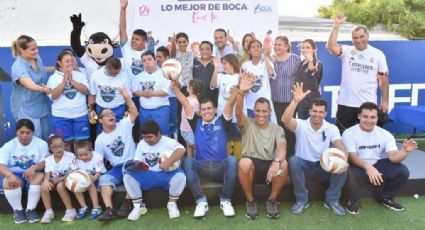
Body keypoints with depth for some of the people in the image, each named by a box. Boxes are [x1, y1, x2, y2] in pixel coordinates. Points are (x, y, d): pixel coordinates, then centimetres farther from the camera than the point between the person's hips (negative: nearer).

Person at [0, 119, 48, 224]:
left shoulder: (41, 143, -4)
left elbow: (45, 162, -10)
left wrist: (34, 167, -33)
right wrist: (10, 175, -36)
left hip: (32, 174, 0)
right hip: (14, 175, 1)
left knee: (40, 176, -33)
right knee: (9, 182, -33)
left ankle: (30, 209, -20)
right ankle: (18, 210, -11)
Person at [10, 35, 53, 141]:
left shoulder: (37, 58, -3)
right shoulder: (18, 66, -25)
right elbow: (29, 84, -43)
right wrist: (42, 89, -58)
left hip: (41, 105, 7)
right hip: (26, 108, -7)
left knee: (45, 135, 16)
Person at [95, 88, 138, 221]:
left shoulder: (124, 125, 6)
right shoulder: (100, 139, 10)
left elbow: (135, 113, -6)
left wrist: (127, 97, -17)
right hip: (116, 168, 3)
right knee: (103, 179, -25)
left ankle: (126, 204, -27)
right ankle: (109, 209, -36)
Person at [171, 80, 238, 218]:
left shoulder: (222, 123, 11)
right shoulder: (197, 123, 15)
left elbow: (230, 104, -3)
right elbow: (185, 104, 9)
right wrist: (175, 86, 2)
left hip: (220, 167, -1)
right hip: (201, 167, 1)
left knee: (232, 160, -32)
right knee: (187, 161, -29)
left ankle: (226, 200, -18)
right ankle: (201, 201, -26)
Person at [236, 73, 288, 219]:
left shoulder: (277, 128, 7)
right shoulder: (247, 124, 3)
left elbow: (282, 148, -9)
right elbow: (238, 113, -19)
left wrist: (277, 161, -32)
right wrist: (241, 92, -38)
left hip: (269, 166, 1)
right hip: (251, 167, -1)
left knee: (283, 164, -31)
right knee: (244, 162, -36)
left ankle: (272, 201, -6)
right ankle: (250, 201, -10)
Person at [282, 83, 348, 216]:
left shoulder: (332, 128, -2)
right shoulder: (301, 125, -8)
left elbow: (340, 147, -18)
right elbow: (285, 120, -29)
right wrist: (296, 101, -43)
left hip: (324, 168, 2)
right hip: (304, 166, -1)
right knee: (293, 160, -34)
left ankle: (332, 200, -8)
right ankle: (302, 200, -17)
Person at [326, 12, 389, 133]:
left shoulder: (378, 54, 2)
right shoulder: (346, 50, 1)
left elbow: (383, 78, 5)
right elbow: (330, 46, -19)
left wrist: (385, 101, 3)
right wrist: (337, 25, -20)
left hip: (368, 104, 0)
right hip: (345, 103, 0)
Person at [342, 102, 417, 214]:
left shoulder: (385, 134, -4)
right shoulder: (349, 133, -14)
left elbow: (393, 157, -15)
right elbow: (352, 157, -24)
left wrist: (405, 151, -38)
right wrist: (368, 168, -43)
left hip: (378, 165, 4)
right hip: (359, 167, -4)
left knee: (403, 171, -20)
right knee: (351, 174, -39)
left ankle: (384, 198, 9)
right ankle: (353, 201, -4)